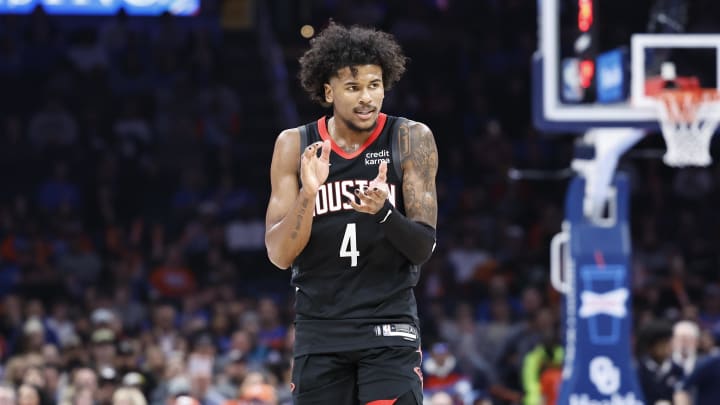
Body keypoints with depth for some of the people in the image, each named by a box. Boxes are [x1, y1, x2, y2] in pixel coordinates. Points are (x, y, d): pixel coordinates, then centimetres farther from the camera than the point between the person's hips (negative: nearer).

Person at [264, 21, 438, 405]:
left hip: (389, 330, -2)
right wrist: (308, 192, -21)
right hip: (319, 328, 2)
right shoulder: (295, 146, 0)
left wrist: (384, 212, -26)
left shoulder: (411, 139, -3)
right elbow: (280, 255, -4)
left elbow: (424, 246, -6)